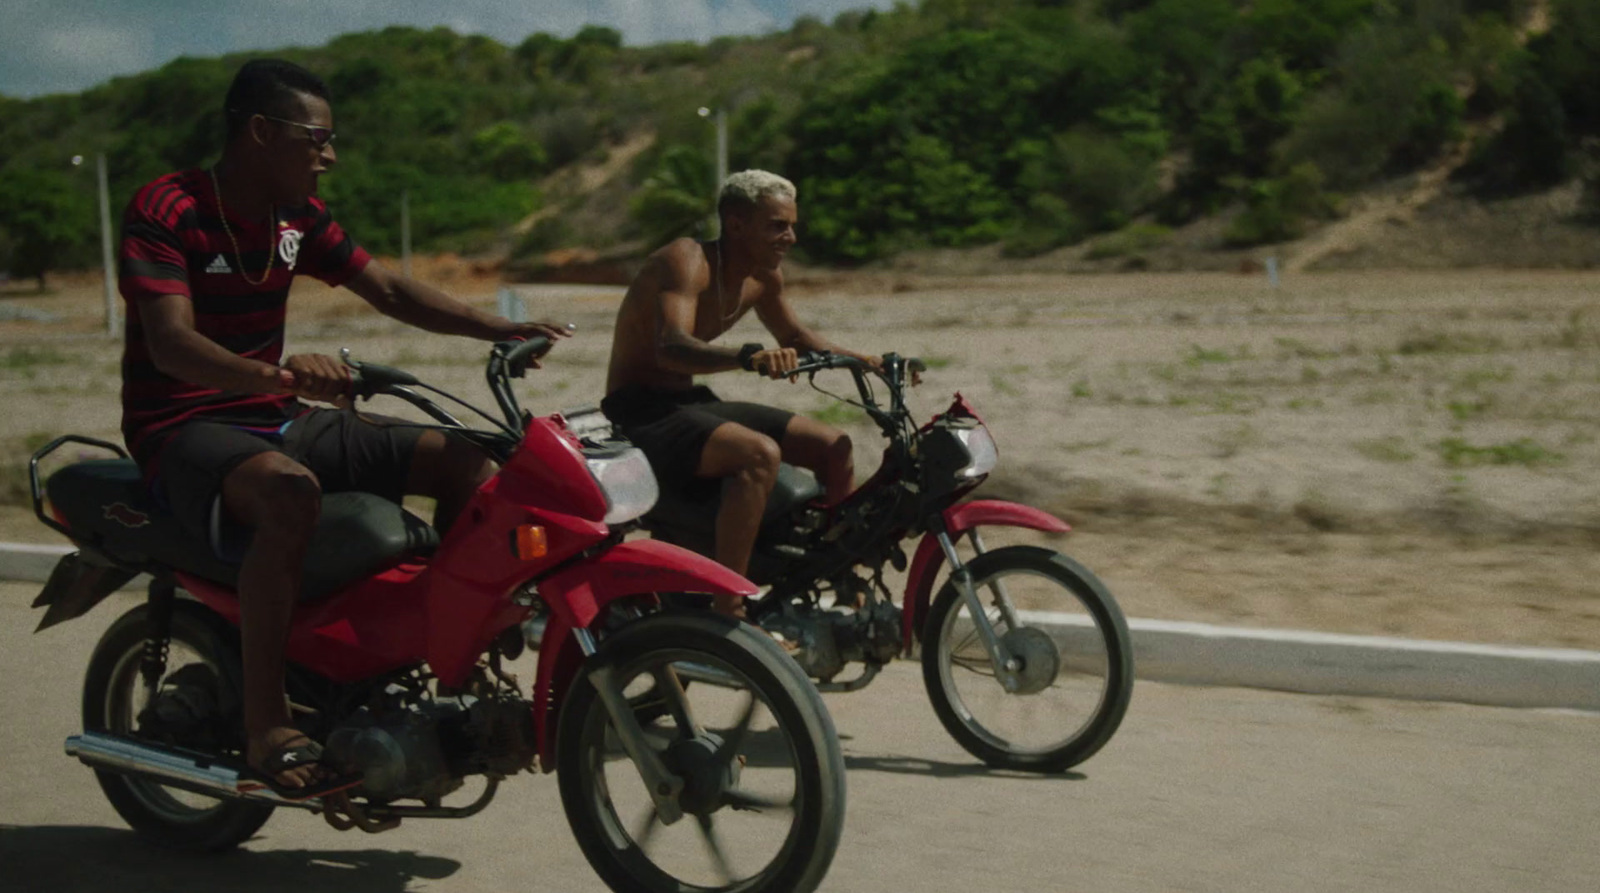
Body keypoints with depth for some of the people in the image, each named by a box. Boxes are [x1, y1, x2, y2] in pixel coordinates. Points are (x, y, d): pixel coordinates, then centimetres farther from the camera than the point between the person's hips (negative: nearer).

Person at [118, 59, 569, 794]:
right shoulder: (164, 211, -15)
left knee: (468, 466, -2)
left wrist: (500, 330, -1)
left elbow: (387, 291, 12)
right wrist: (279, 374, -47)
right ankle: (265, 725, -32)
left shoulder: (298, 214, 7)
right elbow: (170, 344, -28)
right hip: (182, 428, -8)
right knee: (290, 491, -41)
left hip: (276, 418, 8)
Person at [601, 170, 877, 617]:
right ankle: (728, 609, -34)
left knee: (835, 446, 3)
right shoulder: (688, 260, -19)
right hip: (640, 410, -9)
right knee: (760, 454, -34)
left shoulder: (763, 275, 7)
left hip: (694, 402, 9)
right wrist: (748, 356, -53)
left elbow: (796, 338, 25)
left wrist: (863, 360, 8)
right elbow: (670, 348, -36)